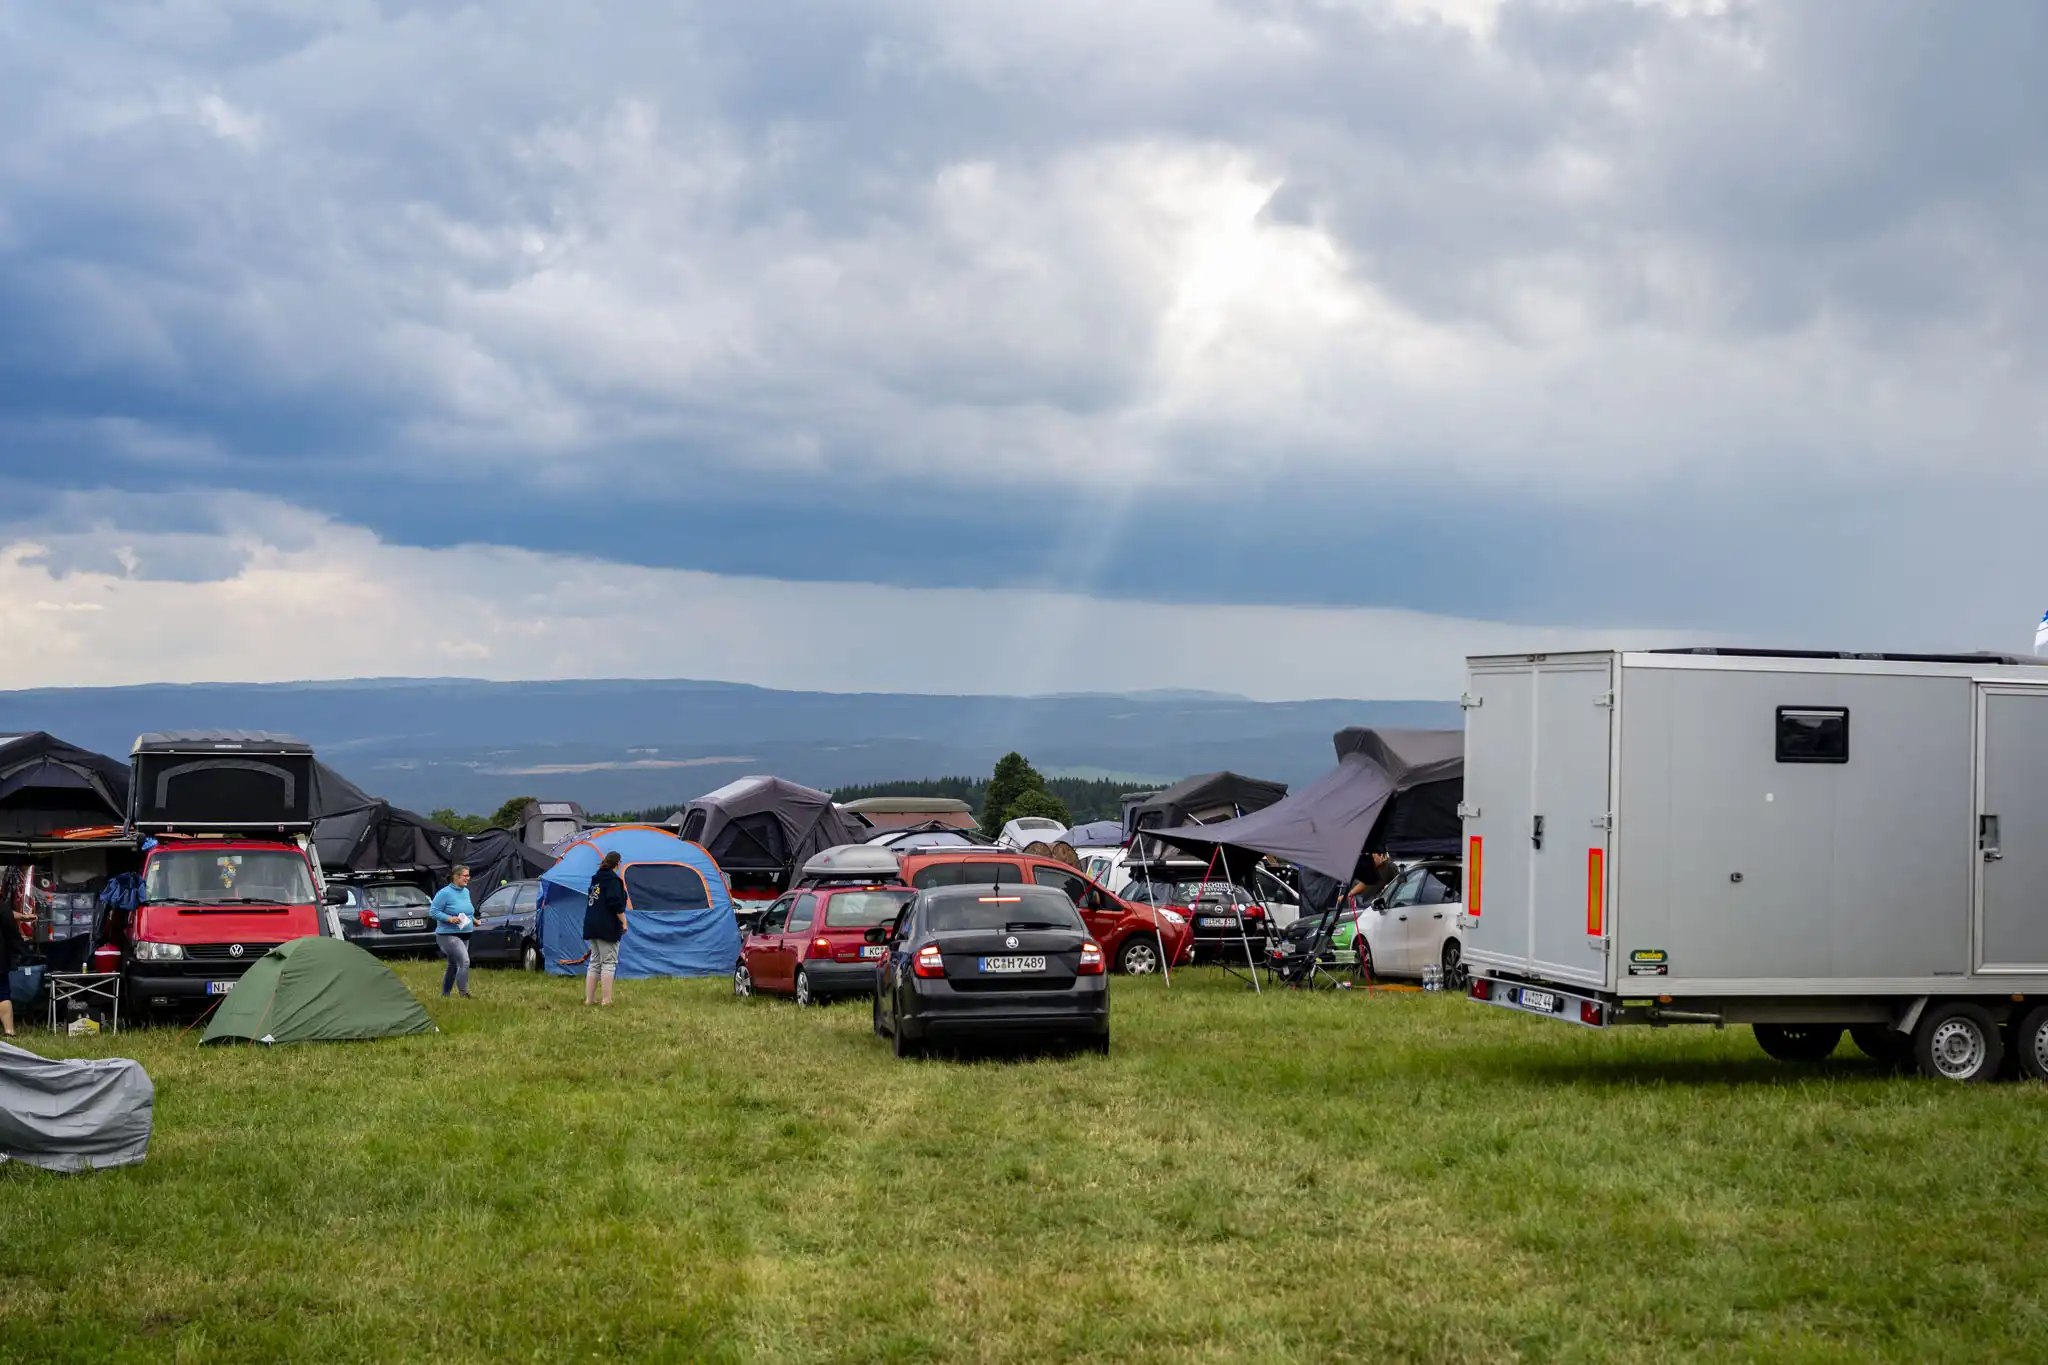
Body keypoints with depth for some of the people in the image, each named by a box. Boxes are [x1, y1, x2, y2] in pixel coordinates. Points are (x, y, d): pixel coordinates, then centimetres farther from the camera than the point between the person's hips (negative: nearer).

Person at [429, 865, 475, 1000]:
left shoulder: (466, 892, 11)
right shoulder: (445, 893, -13)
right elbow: (433, 911, -13)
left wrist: (473, 919, 9)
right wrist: (449, 918, -25)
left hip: (464, 935, 9)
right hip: (448, 934, -9)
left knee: (453, 966, 15)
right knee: (464, 962, -21)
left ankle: (444, 995, 27)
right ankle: (464, 994, -19)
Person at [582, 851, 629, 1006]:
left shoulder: (596, 879, 14)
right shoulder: (613, 879, -12)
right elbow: (615, 903, -20)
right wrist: (623, 921, -12)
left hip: (591, 926, 8)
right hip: (607, 928, -8)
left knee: (594, 962, 13)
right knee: (609, 962, -5)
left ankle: (589, 998, 12)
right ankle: (607, 1000, -9)